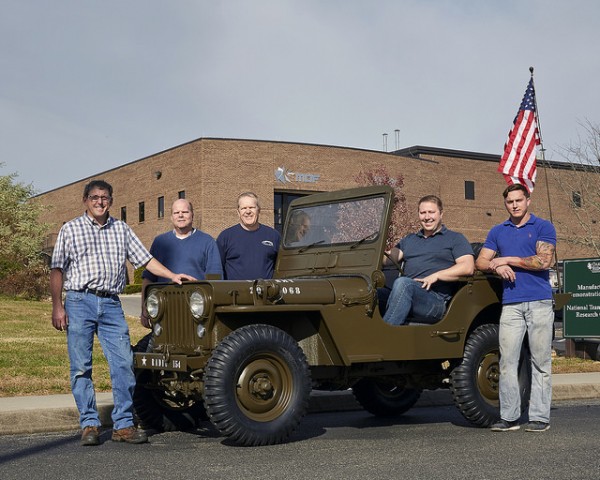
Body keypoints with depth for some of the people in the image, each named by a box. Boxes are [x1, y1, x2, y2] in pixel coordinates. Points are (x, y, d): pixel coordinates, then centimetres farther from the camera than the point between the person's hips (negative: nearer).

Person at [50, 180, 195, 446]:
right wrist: (57, 307, -6)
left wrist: (172, 276, 1)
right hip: (79, 302, -2)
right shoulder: (70, 229, 6)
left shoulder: (121, 229, 14)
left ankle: (123, 424, 2)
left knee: (123, 363, -4)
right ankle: (89, 425, 8)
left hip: (111, 304, 2)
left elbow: (145, 259, 14)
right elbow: (57, 270, 2)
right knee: (81, 367, -1)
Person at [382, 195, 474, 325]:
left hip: (436, 299, -4)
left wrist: (436, 276, -9)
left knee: (402, 283, -36)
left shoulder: (455, 239, 16)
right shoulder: (409, 240, 32)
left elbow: (468, 267, 0)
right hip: (405, 292, 5)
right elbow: (389, 259, 17)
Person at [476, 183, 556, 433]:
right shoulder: (498, 232, 17)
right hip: (510, 303, 3)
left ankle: (540, 417, 3)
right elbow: (480, 262, 13)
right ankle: (509, 417, 4)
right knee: (507, 361, -1)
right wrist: (498, 267, -8)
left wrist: (508, 259, -6)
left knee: (540, 361, -1)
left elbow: (544, 261, -8)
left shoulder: (543, 227, 5)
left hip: (539, 302, -3)